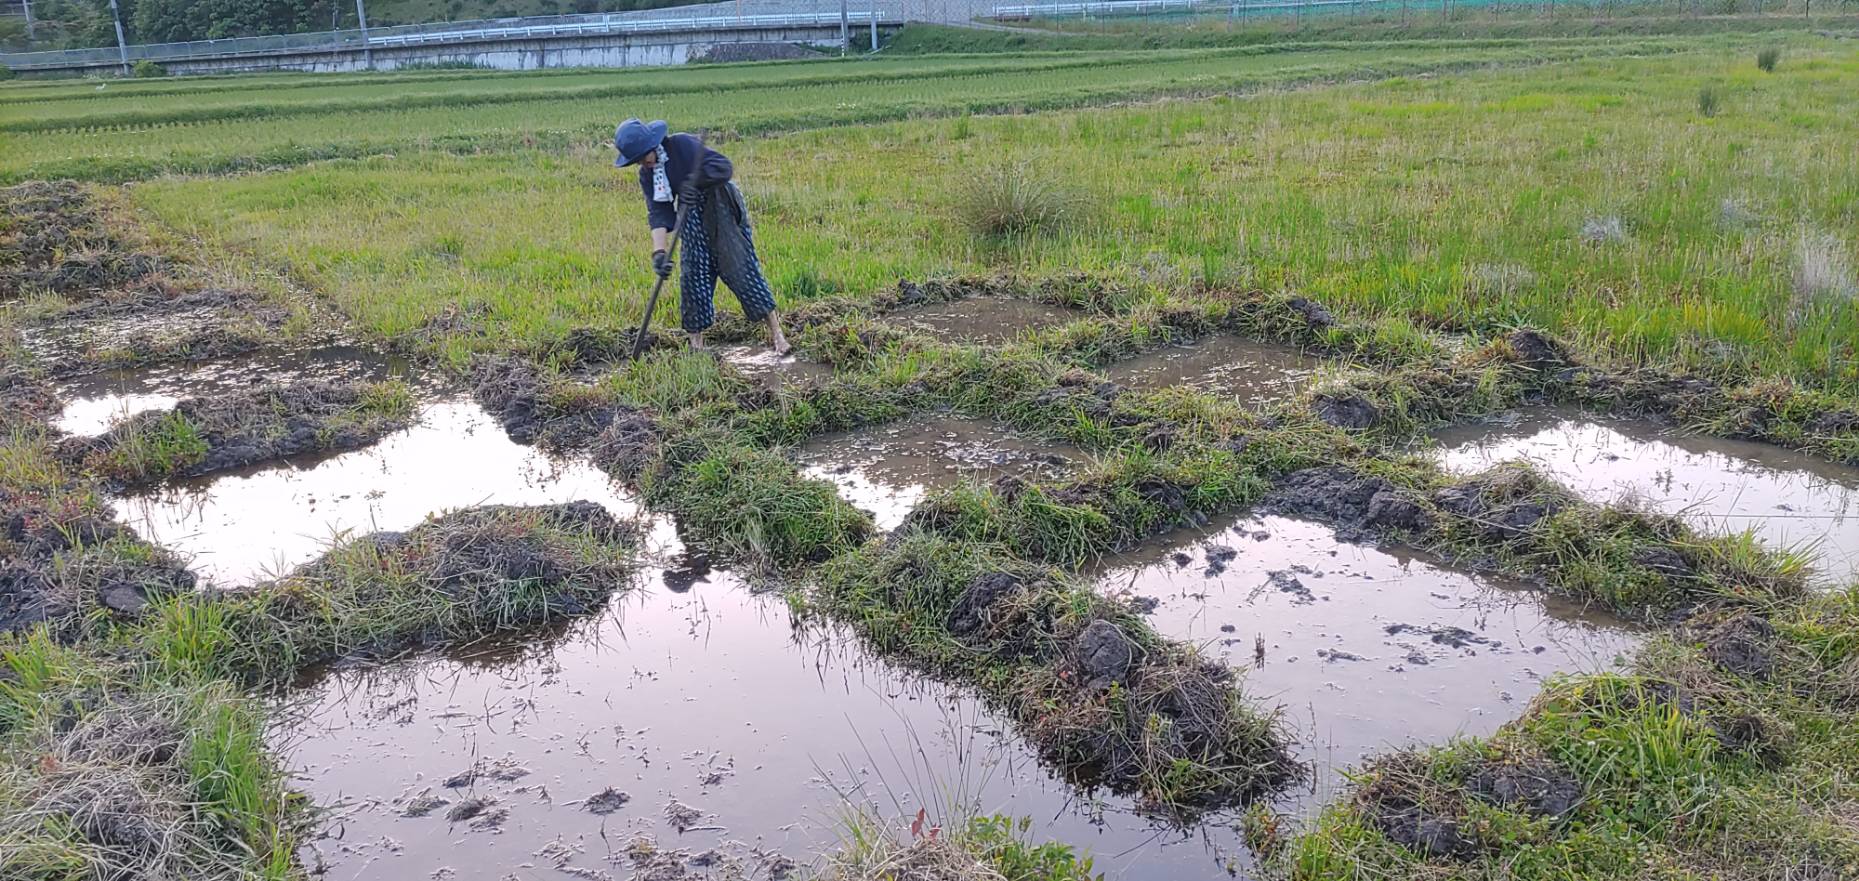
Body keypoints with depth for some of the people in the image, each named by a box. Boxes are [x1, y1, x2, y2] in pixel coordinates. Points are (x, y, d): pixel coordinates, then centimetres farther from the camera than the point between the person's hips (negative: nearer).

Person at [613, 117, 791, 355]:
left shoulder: (682, 144, -18)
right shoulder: (647, 175, 0)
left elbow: (724, 167, -23)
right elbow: (658, 214, -8)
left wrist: (696, 181, -38)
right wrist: (659, 252, -22)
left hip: (723, 211, -5)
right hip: (693, 222, 5)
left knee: (743, 269, -5)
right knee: (694, 276, 2)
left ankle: (776, 332, 3)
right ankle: (696, 344, 13)